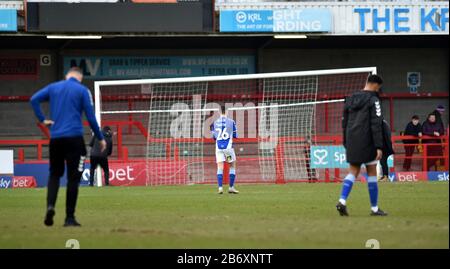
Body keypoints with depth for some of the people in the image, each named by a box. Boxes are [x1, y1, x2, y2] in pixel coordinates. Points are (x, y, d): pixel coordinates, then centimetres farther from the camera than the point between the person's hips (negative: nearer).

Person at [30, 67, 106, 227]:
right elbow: (90, 117, 0)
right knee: (73, 177, 1)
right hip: (74, 138, -3)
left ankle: (50, 205, -11)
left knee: (55, 174, 14)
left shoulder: (53, 87, 12)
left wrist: (42, 119, 1)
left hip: (55, 138, 3)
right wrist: (100, 138, 8)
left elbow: (34, 99, 0)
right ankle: (69, 217, -1)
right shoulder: (82, 90, 2)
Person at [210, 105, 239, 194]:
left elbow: (214, 137, 13)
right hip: (228, 146, -2)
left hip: (219, 147, 2)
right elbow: (235, 136, 4)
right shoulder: (231, 122, -3)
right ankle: (231, 187, 9)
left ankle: (220, 187, -13)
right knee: (232, 166, 12)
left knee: (220, 168, 0)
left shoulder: (215, 123, 4)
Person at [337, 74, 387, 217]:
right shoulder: (373, 99, -9)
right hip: (367, 141, -6)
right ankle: (374, 208, 8)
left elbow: (344, 123, 14)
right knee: (372, 172, 4)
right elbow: (376, 124, -14)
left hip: (352, 141, 6)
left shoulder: (351, 99, 11)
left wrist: (346, 144, 20)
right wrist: (379, 146, -15)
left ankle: (342, 201, -9)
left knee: (353, 171, 10)